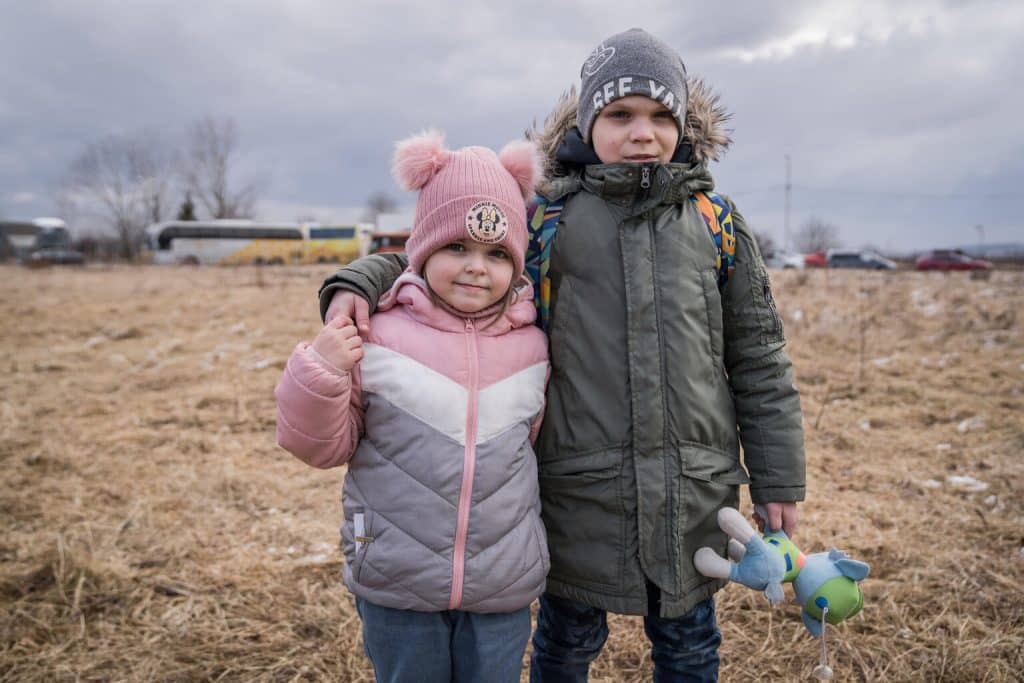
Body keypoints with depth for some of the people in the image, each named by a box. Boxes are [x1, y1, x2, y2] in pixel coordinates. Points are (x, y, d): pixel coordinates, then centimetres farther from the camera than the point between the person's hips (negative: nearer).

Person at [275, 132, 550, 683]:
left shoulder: (530, 348, -1)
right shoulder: (379, 337, -11)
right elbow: (327, 446, -4)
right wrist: (320, 375, -19)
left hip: (502, 588, 2)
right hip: (396, 583, -1)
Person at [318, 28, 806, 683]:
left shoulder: (716, 222, 3)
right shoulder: (544, 216, -2)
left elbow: (759, 358, 6)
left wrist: (779, 479, 6)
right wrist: (360, 281, -15)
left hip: (694, 489, 2)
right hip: (580, 489, -1)